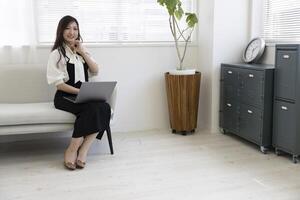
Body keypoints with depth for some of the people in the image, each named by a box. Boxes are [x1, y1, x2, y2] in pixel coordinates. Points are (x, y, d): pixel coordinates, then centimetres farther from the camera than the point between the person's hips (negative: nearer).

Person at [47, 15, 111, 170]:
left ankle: (82, 149, -26)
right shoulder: (57, 53, 0)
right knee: (93, 107, -33)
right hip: (65, 96, -5)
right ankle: (73, 150, -22)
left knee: (104, 108, -27)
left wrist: (82, 52, 2)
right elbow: (58, 83, -7)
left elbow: (96, 71, 11)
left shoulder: (82, 51, 19)